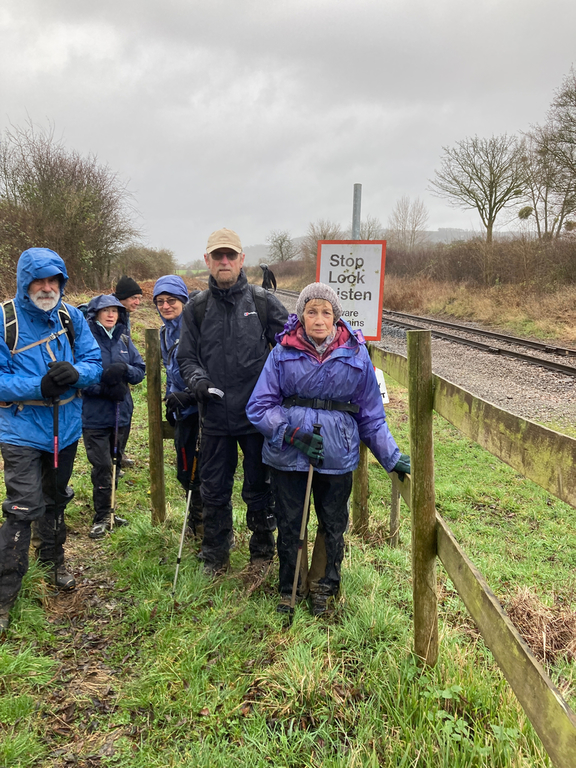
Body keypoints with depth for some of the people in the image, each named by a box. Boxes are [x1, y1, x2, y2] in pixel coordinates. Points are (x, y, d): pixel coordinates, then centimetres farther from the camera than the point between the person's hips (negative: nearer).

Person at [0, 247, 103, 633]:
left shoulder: (72, 317, -3)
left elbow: (95, 362, -2)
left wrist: (74, 373, -24)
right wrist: (39, 387, -29)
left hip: (66, 427, 4)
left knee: (55, 500, 23)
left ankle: (53, 561, 46)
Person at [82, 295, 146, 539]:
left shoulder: (124, 340, 8)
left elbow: (140, 370, 5)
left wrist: (124, 370, -16)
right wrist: (103, 388, -23)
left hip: (122, 413, 5)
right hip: (94, 415, -5)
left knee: (115, 463, 14)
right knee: (102, 466, -6)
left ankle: (106, 511, 29)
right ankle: (101, 517, 9)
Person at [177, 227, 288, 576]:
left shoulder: (263, 301, 0)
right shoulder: (197, 308, 6)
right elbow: (186, 356, 10)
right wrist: (197, 379, -9)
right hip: (215, 415, 2)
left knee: (259, 487, 11)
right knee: (214, 488, 12)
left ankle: (263, 547, 31)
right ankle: (216, 552, 30)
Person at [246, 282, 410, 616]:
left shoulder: (355, 353, -2)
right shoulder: (284, 352, -4)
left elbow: (370, 412, 6)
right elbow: (259, 406, -4)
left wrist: (391, 456, 4)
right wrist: (295, 434, -17)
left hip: (338, 454, 1)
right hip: (288, 454, 0)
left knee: (334, 525, 14)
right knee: (290, 525, 13)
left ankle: (325, 587, 39)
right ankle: (288, 588, 36)